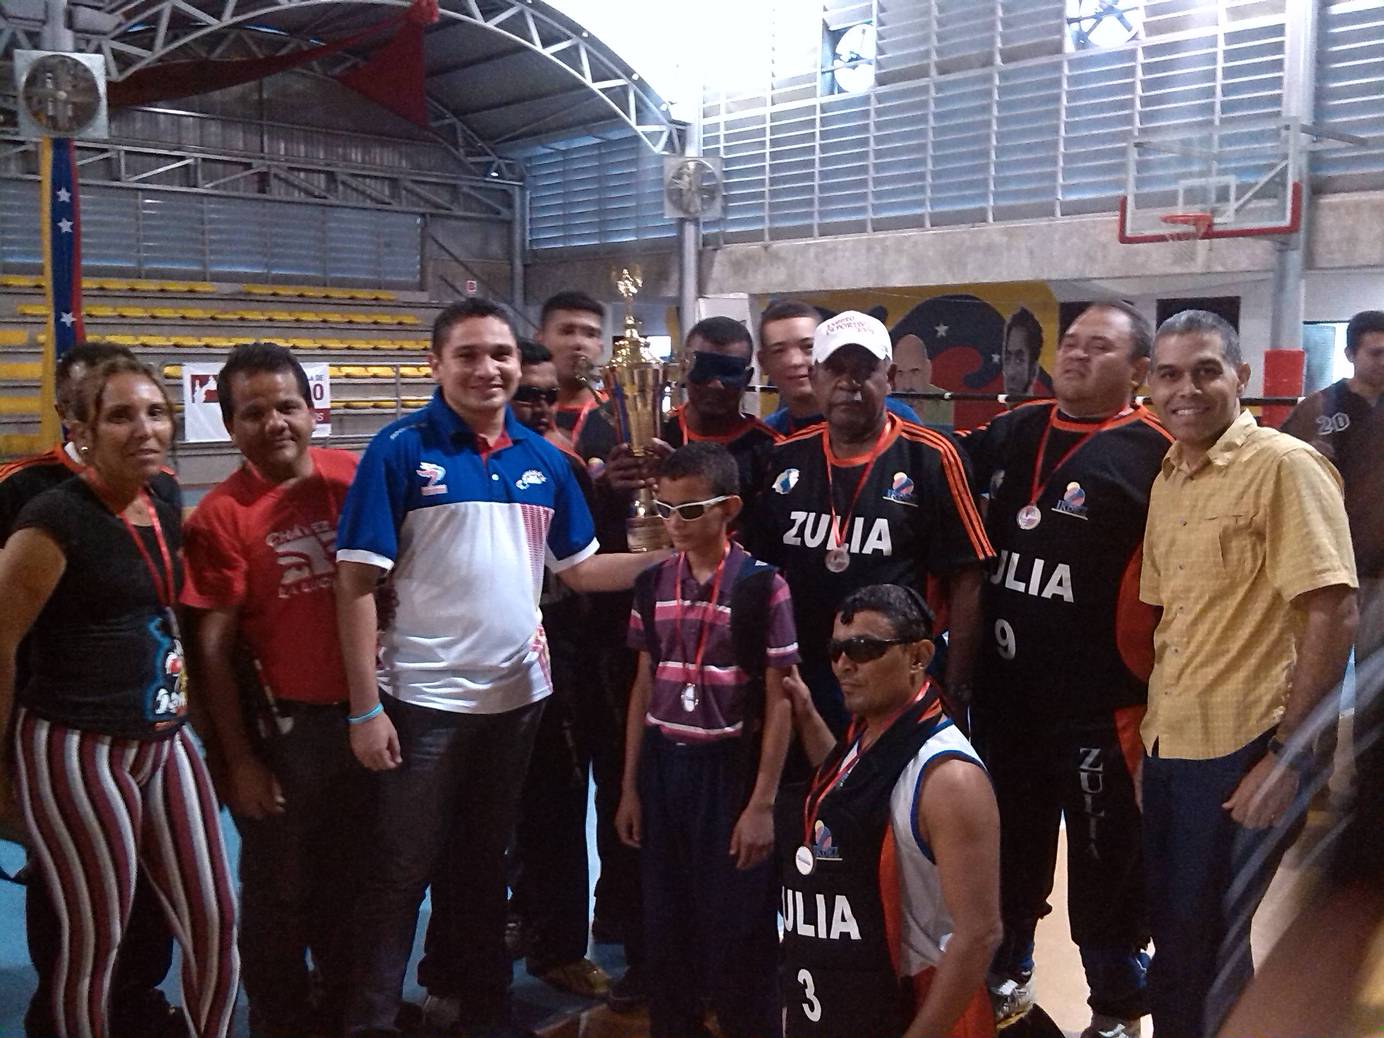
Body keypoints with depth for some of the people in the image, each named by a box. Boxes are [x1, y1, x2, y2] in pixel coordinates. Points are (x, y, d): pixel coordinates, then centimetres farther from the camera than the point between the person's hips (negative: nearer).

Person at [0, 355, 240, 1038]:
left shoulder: (166, 513, 7)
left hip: (164, 742, 7)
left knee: (214, 923, 10)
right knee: (96, 941, 5)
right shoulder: (57, 519, -15)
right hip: (76, 752, -7)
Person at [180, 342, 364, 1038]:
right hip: (282, 727, -4)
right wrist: (239, 760, -9)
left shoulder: (354, 476, -3)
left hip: (361, 711, 4)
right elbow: (213, 649, -10)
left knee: (353, 878, 21)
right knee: (280, 891, 13)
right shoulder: (222, 515, -13)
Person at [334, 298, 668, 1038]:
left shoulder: (542, 458, 4)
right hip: (422, 699, -4)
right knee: (400, 870, 6)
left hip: (518, 694, 5)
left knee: (487, 862, 20)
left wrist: (670, 556, -5)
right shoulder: (400, 450, -11)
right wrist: (365, 707, -16)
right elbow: (356, 582, -13)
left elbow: (578, 567, 9)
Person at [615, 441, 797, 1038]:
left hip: (728, 767, -4)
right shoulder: (653, 584, 4)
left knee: (736, 932, 5)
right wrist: (629, 787, 9)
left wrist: (762, 803, -12)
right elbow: (644, 688, 9)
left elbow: (777, 702, -9)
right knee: (665, 925, 15)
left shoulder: (761, 586, -9)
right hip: (663, 765, 5)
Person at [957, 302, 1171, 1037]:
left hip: (1099, 697, -5)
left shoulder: (1152, 454, -10)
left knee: (1105, 857, 10)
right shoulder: (1015, 431, 8)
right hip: (1003, 687, 6)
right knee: (1008, 839, 20)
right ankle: (1005, 975, 40)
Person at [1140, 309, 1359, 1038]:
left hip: (1242, 752, -7)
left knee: (1205, 948, 5)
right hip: (1167, 746, 7)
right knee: (1172, 934, 18)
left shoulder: (1285, 466, -12)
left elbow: (1332, 613, -17)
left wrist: (1287, 755, -19)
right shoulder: (1166, 481, 10)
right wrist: (1148, 728, 10)